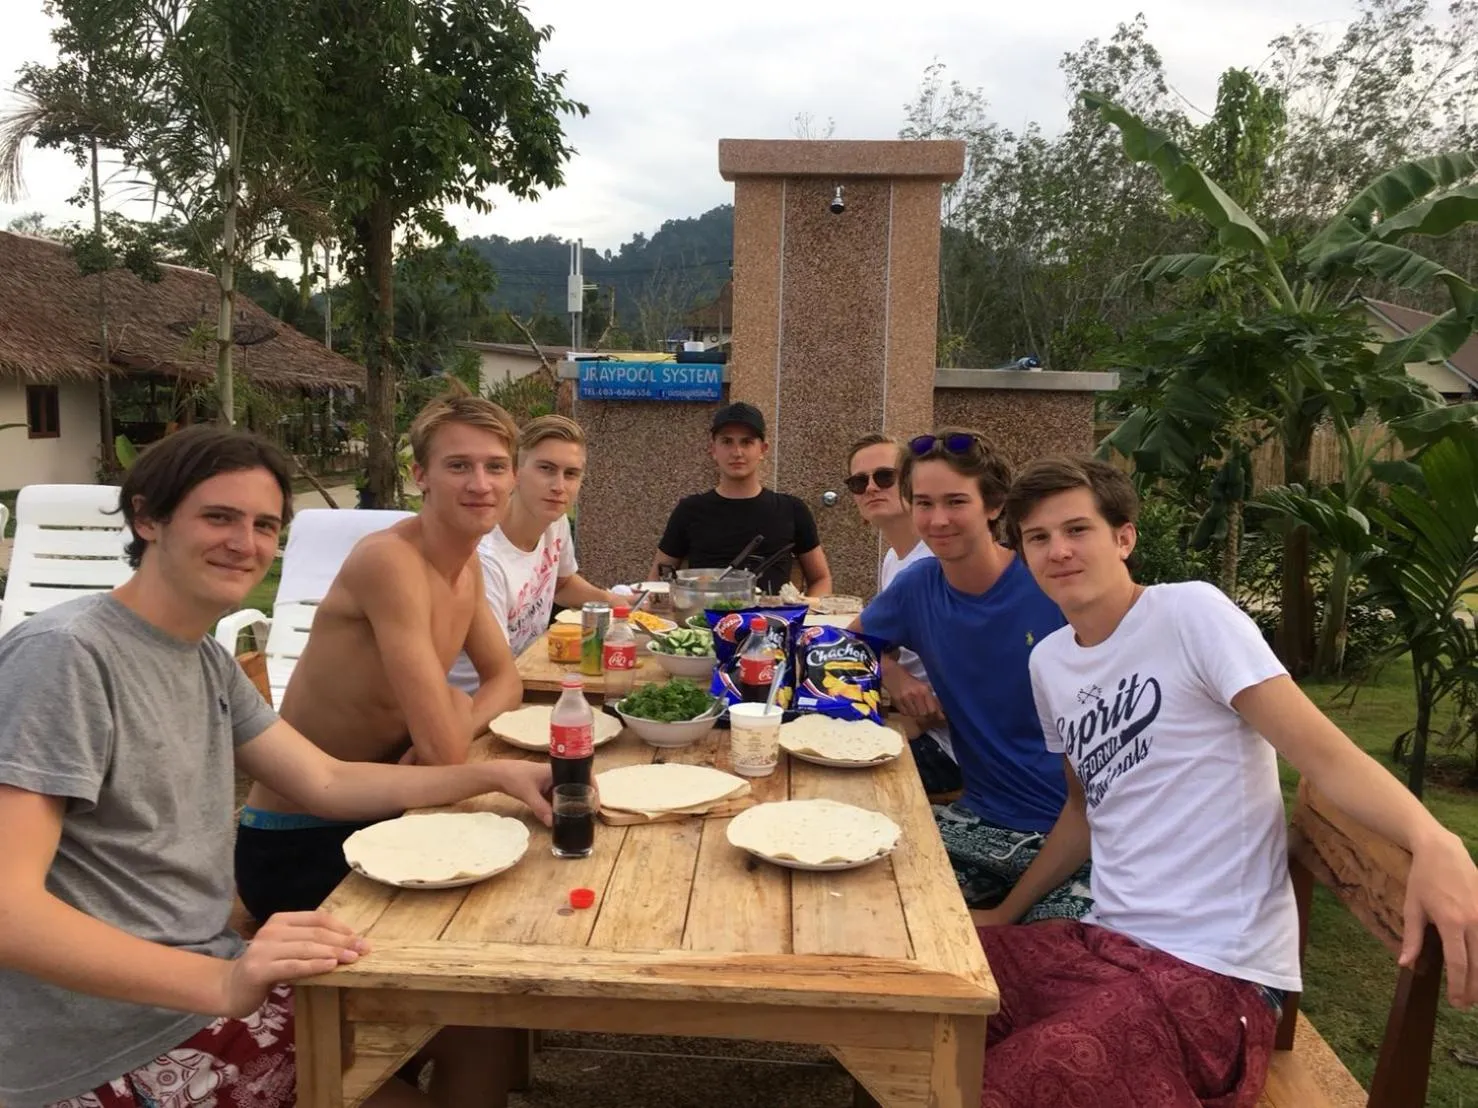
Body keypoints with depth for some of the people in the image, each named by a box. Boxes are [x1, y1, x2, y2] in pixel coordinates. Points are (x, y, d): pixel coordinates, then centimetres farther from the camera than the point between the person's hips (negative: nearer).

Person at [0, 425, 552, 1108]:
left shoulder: (207, 662, 8)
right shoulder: (66, 654, -20)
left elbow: (327, 783, 9)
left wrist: (497, 775, -2)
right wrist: (221, 983, -37)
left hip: (206, 986, 8)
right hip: (116, 1052, -8)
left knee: (467, 1033, 8)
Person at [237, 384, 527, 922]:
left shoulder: (468, 564, 1)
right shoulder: (390, 560, -27)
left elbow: (505, 681, 9)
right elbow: (445, 751, -31)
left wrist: (448, 728, -12)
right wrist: (456, 706, -7)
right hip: (297, 847, -7)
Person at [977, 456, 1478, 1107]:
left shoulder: (1190, 612, -10)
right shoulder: (1048, 662, 11)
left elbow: (1322, 754, -16)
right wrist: (1003, 915, 25)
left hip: (1212, 973, -7)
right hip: (1103, 943, 7)